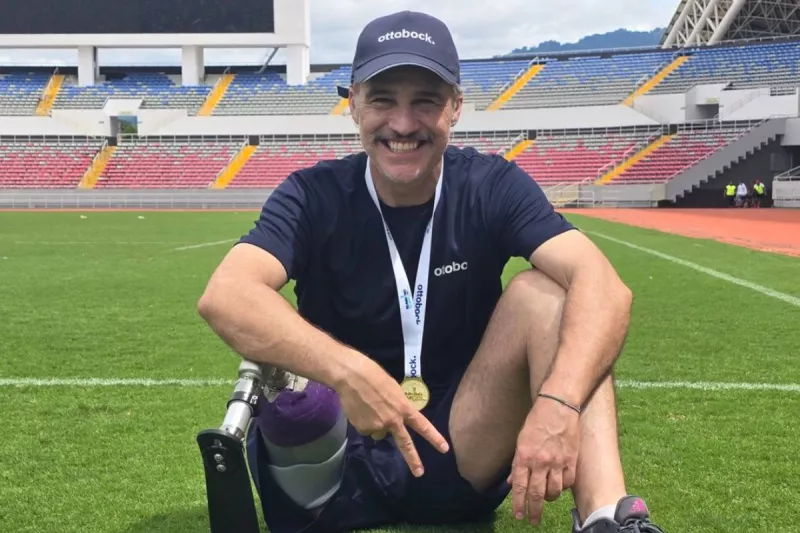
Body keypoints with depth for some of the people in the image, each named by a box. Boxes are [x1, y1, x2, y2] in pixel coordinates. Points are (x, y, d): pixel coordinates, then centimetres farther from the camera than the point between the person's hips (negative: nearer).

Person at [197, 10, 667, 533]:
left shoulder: (492, 186, -7)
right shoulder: (315, 196, -10)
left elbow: (603, 286, -24)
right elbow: (224, 296, -30)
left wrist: (558, 402, -44)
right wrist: (347, 370, -48)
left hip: (461, 460, 2)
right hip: (338, 466, -2)